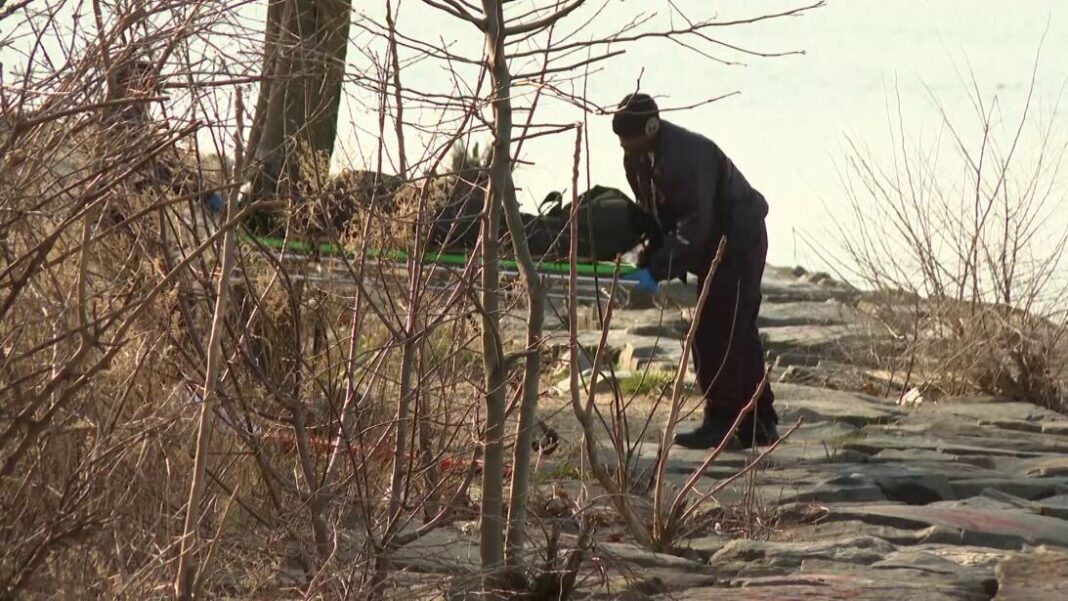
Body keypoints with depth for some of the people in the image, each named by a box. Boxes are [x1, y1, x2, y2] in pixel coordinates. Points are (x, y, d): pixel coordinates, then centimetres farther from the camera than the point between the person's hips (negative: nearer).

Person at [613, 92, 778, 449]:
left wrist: (660, 269, -34)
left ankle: (721, 422, -9)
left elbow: (695, 224, -33)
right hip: (714, 246, 10)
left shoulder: (687, 155, -29)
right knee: (738, 333, 13)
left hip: (738, 242, -10)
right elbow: (654, 215, 11)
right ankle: (759, 423, 19)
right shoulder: (637, 160, 1)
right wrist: (648, 259, -3)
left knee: (715, 333, -13)